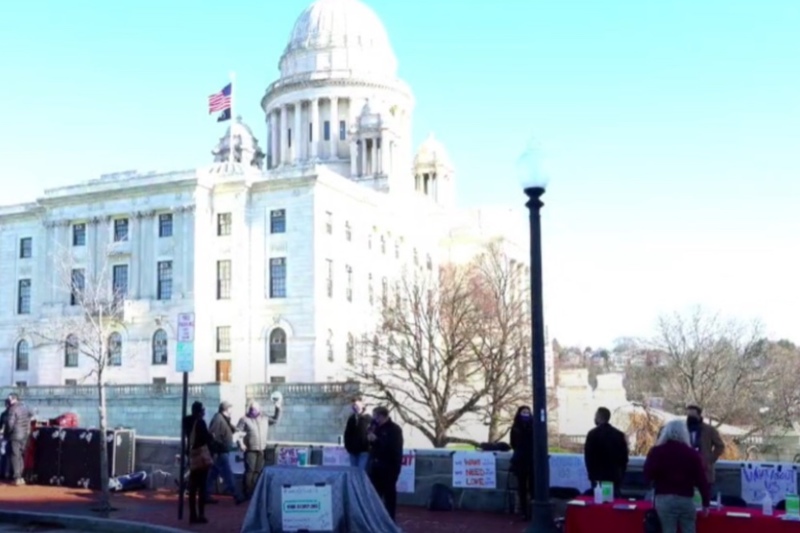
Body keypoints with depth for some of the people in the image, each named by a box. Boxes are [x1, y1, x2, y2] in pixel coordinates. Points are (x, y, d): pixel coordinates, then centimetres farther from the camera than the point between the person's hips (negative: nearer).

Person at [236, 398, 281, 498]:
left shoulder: (264, 418, 10)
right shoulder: (245, 419, -4)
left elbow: (275, 420, 21)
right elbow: (237, 432, -6)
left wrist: (278, 408, 10)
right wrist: (241, 444, -16)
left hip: (261, 450, 5)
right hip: (250, 450, -5)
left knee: (258, 472, 7)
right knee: (250, 471, -8)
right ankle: (248, 493, -2)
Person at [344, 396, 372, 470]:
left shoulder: (369, 419, -7)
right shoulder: (351, 419, 11)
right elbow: (347, 434, 17)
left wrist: (369, 447, -14)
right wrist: (348, 446, 7)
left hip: (364, 451, -6)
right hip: (353, 451, 6)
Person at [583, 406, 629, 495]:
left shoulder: (593, 434, -6)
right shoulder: (619, 435, 7)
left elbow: (588, 457, -7)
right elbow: (624, 457, 8)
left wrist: (591, 475, 1)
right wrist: (621, 475, 14)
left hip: (599, 476, -4)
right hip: (616, 476, 4)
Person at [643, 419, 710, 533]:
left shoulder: (657, 451, 0)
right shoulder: (692, 453, 2)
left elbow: (647, 475, 0)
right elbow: (701, 480, 1)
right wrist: (706, 503, 7)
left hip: (664, 499, -1)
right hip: (686, 499, 1)